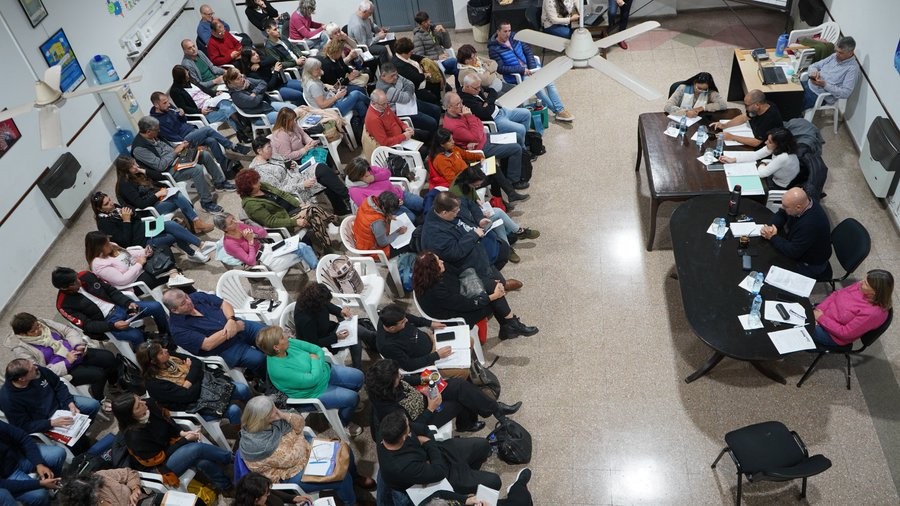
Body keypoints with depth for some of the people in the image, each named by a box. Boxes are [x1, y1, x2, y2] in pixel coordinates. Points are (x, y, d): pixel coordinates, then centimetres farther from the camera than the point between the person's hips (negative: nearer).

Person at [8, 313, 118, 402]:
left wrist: (78, 345, -12)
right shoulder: (21, 350, -17)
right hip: (64, 369, -6)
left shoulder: (43, 323, -1)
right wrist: (66, 362, -25)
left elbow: (67, 330, 6)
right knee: (98, 374, -25)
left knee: (109, 357, -10)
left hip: (76, 353, 6)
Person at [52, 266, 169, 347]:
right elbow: (87, 326, -15)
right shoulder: (64, 305, -14)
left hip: (119, 306, 5)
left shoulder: (86, 275, -2)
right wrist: (113, 326, -27)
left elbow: (111, 290, 5)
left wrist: (129, 303, -10)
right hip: (107, 322, -5)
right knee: (135, 335, -31)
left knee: (156, 307, -9)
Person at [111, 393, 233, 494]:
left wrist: (182, 432, -10)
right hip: (161, 464, -6)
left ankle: (225, 487, -2)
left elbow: (168, 420, 6)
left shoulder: (150, 404, -15)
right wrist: (185, 440, -17)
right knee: (197, 449, -28)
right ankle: (230, 459, -5)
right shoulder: (135, 436, -32)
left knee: (203, 462, -22)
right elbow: (159, 457, -19)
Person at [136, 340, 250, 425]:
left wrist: (188, 383, -18)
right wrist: (202, 380, -8)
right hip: (196, 403, -7)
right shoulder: (154, 384, -21)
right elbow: (187, 395, -23)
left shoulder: (170, 357, -1)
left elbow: (198, 363, -2)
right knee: (233, 411, -24)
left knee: (243, 390, -9)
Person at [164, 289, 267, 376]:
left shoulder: (198, 297, 1)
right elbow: (208, 345, -22)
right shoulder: (178, 328, -16)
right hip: (227, 347, -6)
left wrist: (231, 320, -18)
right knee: (259, 359, -26)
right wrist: (235, 328, -22)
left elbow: (224, 304, 4)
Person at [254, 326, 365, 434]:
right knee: (352, 397, -14)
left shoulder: (289, 344, -12)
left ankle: (350, 405, 31)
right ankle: (343, 423, 17)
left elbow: (318, 350, -3)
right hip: (316, 393, -7)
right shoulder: (278, 370, -33)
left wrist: (318, 360, -21)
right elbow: (313, 379, -31)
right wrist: (315, 360, -17)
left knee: (358, 376, 1)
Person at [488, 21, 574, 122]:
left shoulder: (514, 36, 5)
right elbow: (501, 68, -16)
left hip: (529, 67, 6)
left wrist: (532, 68, -6)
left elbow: (528, 50, 9)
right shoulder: (493, 49, -11)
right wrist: (522, 70, -19)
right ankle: (557, 111, -13)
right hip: (515, 74, -6)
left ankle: (561, 110, -12)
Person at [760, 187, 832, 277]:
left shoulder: (811, 224, -40)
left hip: (810, 265, -8)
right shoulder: (802, 202, -16)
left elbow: (792, 252, -34)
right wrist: (769, 227, -17)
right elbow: (781, 214, 2)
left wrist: (773, 237, -22)